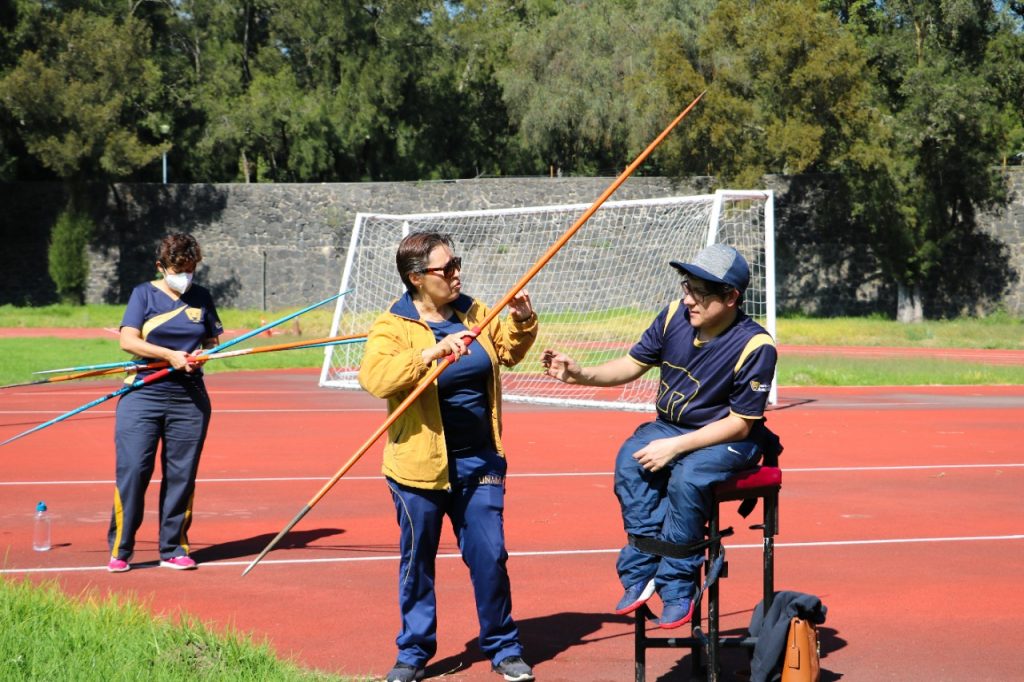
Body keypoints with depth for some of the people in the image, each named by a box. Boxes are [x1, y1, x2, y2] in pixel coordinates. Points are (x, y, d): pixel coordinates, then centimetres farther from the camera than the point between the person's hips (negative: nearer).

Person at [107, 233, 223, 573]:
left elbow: (213, 342, 16)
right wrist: (170, 355, -16)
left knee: (181, 475, 4)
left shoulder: (201, 297, 11)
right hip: (143, 395, -3)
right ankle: (119, 550, 3)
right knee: (132, 471, -7)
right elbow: (128, 341, -7)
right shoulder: (144, 294, 2)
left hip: (189, 399, 3)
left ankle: (173, 549, 14)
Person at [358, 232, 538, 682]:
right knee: (417, 562, 9)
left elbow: (508, 351, 24)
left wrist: (521, 321, 4)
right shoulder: (392, 327, -10)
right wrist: (430, 354, -35)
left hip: (478, 463, 4)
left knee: (490, 557, 6)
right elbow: (374, 377, -27)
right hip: (421, 465, -3)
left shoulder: (474, 313, 7)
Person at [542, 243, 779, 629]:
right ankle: (642, 571, -25)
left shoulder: (755, 347, -21)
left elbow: (740, 423, -19)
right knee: (630, 459, -26)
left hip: (730, 441, -5)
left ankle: (677, 587, -22)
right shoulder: (675, 316, -5)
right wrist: (581, 375, -11)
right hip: (670, 426, 5)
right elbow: (633, 364, 7)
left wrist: (675, 447, -27)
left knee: (687, 478, -35)